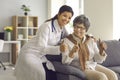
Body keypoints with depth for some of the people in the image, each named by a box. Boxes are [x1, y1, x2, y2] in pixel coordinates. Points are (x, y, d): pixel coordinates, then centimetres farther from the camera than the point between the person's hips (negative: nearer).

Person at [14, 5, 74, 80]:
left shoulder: (62, 28, -1)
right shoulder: (47, 26, -24)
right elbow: (41, 47, -30)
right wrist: (59, 48, -45)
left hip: (42, 56, 8)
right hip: (30, 54, -7)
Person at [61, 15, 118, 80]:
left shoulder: (91, 40, 4)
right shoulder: (67, 41, -6)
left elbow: (98, 60, 5)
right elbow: (65, 62, -14)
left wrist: (101, 51, -15)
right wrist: (72, 52, -31)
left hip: (94, 66, 4)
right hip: (79, 69, -4)